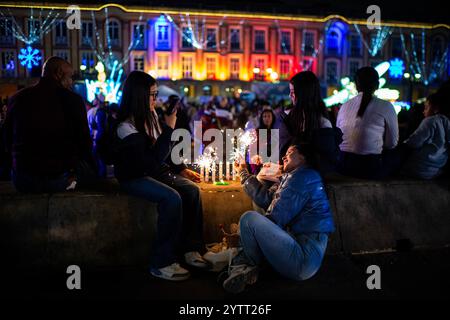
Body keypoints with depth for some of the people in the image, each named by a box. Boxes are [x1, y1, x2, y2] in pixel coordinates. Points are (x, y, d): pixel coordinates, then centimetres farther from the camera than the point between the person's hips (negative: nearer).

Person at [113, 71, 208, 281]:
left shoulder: (151, 115, 3)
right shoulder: (126, 127, -21)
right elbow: (155, 157, -27)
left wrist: (181, 169, 6)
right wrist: (169, 128, -24)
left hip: (155, 171, 7)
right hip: (134, 177, -7)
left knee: (192, 190, -16)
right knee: (172, 198, -30)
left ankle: (191, 249, -7)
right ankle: (162, 263, -21)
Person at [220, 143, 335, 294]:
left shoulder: (302, 175, -10)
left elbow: (275, 217, -14)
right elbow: (267, 199, 16)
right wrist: (244, 173, 22)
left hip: (304, 257, -11)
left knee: (249, 219, -14)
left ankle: (251, 267, 7)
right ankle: (239, 268, -2)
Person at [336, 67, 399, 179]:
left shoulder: (345, 106, 6)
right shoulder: (386, 106, -3)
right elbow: (392, 143, 2)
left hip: (343, 165, 4)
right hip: (370, 167, -4)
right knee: (396, 156, 24)